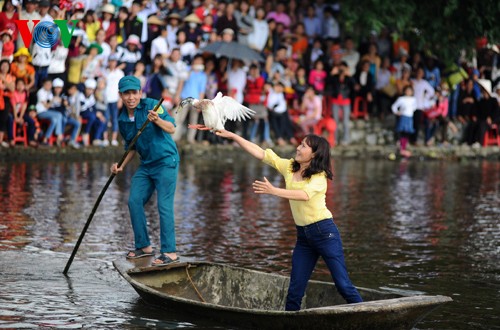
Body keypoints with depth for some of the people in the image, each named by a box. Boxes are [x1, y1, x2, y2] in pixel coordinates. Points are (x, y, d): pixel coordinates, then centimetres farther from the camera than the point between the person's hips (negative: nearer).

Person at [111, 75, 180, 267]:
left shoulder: (152, 106, -14)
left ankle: (170, 252, -7)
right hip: (146, 165, 7)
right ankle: (144, 246, 16)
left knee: (164, 206, -10)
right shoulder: (122, 120, 7)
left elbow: (172, 129, -25)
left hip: (166, 162, -7)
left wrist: (158, 121, -44)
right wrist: (121, 166, 5)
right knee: (134, 201, 3)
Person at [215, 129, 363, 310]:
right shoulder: (289, 167, 7)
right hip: (303, 235, 6)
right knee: (295, 289, 4)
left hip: (324, 232, -6)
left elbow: (305, 194, -31)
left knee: (343, 284, -9)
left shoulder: (319, 176, -11)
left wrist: (273, 191, -40)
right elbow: (261, 153, 6)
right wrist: (232, 136, 1)